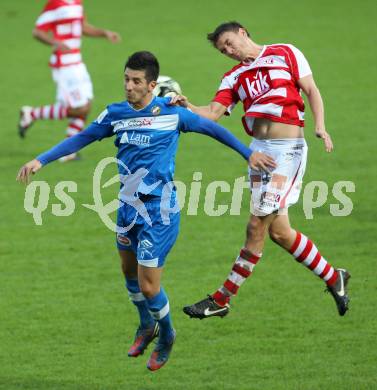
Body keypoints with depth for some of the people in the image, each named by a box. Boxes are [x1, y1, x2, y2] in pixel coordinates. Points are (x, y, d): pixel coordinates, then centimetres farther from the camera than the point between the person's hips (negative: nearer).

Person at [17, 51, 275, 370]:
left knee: (148, 286, -7)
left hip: (159, 210, -5)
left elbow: (211, 128, 1)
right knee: (130, 271, 21)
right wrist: (41, 160, 1)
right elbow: (82, 138, 8)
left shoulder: (171, 111, -12)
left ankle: (166, 335, 21)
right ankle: (146, 326, 47)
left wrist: (248, 154, 7)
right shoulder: (116, 114, -1)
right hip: (128, 205, 5)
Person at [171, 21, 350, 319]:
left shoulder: (285, 54, 4)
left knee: (257, 226, -8)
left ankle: (222, 300, -4)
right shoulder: (234, 78, 16)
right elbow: (214, 112, 4)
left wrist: (320, 126, -14)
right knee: (278, 231, 5)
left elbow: (311, 90, 0)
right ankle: (333, 278, 24)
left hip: (288, 149, -6)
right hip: (259, 149, 6)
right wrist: (188, 108, -16)